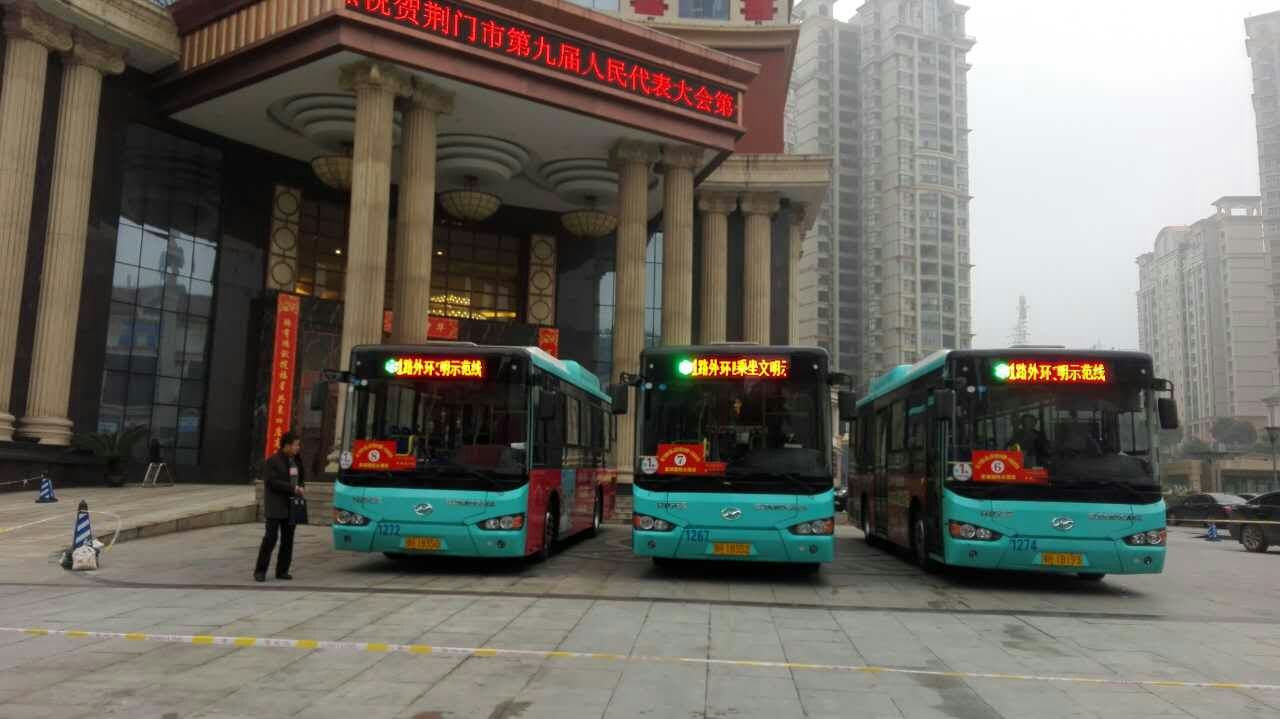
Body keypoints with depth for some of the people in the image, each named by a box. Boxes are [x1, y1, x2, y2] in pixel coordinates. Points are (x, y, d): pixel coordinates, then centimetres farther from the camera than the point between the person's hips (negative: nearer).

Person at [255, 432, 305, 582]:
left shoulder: (297, 460, 12)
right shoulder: (273, 461, -9)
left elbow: (301, 477, 23)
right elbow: (273, 482, -18)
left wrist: (302, 488, 1)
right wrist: (294, 489, -20)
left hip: (291, 506, 7)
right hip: (275, 507, -7)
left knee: (288, 539, 7)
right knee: (270, 537, -7)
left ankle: (282, 570, 14)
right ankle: (260, 571, 2)